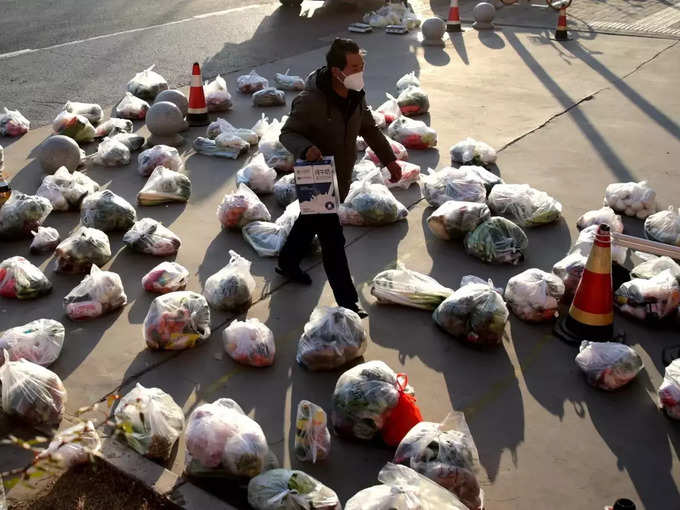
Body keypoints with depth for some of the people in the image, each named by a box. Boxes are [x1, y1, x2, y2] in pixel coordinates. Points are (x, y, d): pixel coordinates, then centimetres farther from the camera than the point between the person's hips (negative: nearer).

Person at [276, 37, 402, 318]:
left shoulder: (356, 95, -5)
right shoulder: (311, 101, -28)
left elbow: (369, 128, 10)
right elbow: (288, 133, -18)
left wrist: (389, 159, 8)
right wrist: (306, 148, -39)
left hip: (341, 178, 8)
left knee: (311, 221, 27)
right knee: (333, 241, -2)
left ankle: (288, 263, 52)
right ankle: (347, 302, 9)